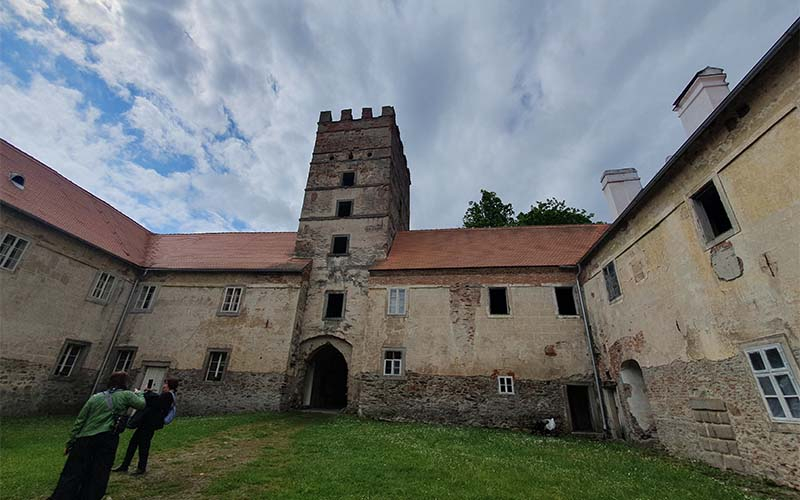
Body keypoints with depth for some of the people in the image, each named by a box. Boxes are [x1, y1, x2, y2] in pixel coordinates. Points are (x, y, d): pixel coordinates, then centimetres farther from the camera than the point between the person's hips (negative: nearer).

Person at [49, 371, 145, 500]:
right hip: (107, 440, -4)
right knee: (98, 477, 8)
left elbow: (79, 421, 12)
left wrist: (70, 443, 18)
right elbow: (142, 404, 5)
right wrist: (138, 394, 25)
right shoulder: (126, 395, 1)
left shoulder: (95, 397, 13)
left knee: (72, 474, 9)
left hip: (84, 439, 4)